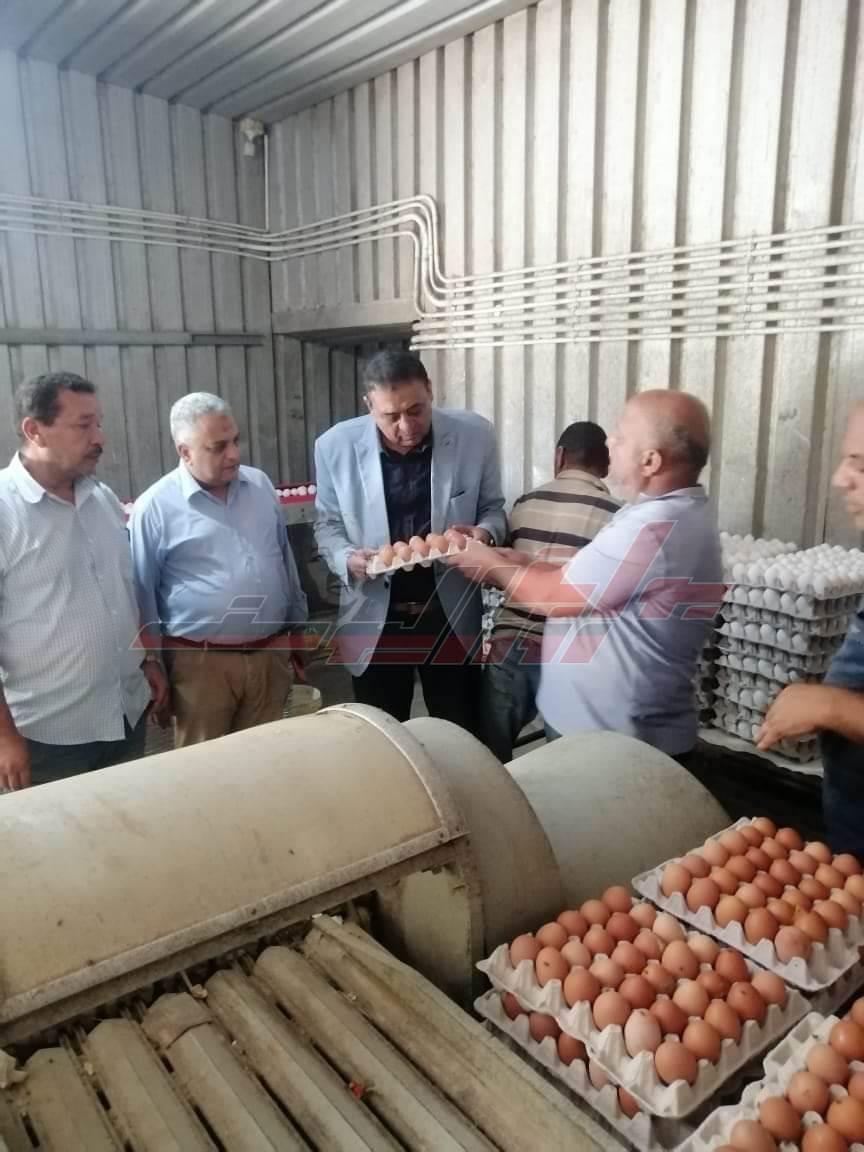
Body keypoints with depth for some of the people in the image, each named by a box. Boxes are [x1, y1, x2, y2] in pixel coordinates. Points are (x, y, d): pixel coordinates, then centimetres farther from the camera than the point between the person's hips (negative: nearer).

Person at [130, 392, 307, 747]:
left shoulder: (260, 485, 5)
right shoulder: (154, 508, -11)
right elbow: (143, 596, -5)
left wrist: (298, 629, 15)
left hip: (271, 654, 4)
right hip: (202, 663, -4)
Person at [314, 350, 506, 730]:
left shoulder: (475, 436, -9)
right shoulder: (335, 446, -9)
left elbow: (493, 510, 3)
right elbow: (327, 525, 4)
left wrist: (485, 533, -19)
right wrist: (348, 559, -17)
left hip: (452, 618, 0)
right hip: (374, 621, 0)